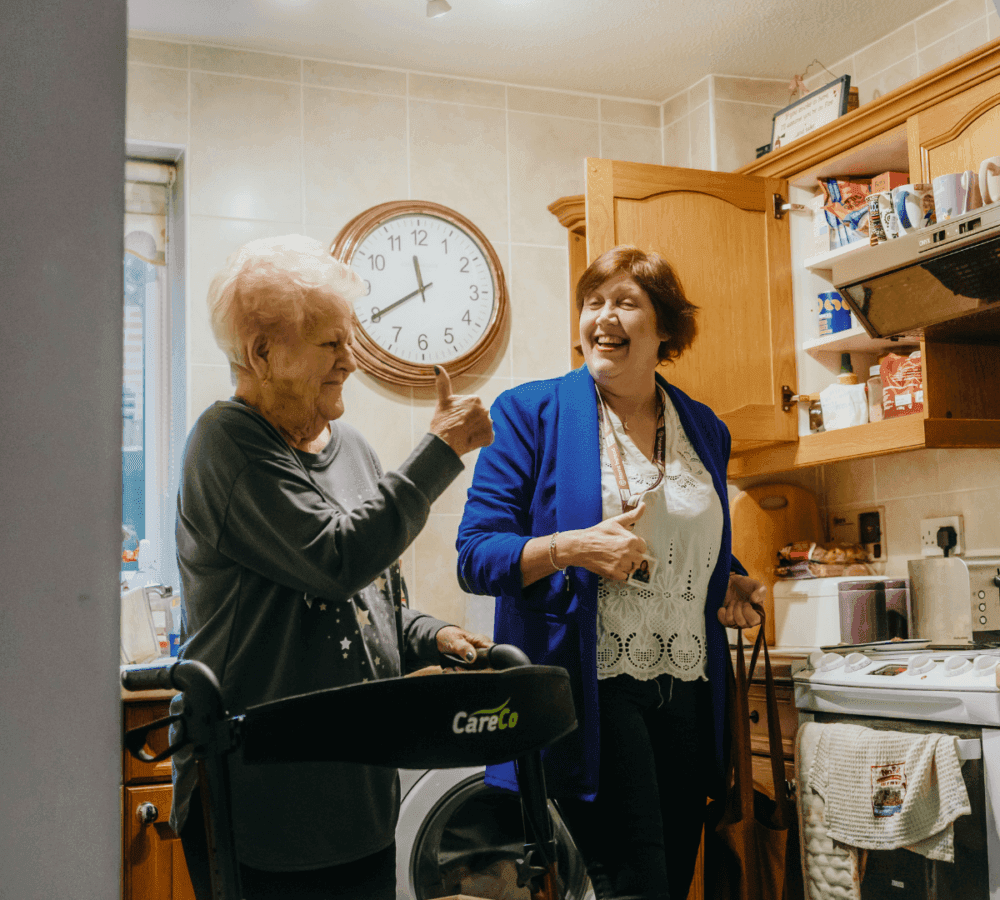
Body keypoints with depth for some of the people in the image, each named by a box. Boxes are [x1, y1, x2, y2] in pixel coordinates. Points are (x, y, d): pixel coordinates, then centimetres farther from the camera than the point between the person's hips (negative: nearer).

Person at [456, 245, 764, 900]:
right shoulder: (531, 413, -3)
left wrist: (735, 585, 5)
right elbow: (477, 555, -7)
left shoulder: (705, 430, 12)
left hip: (687, 693, 5)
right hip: (589, 692, -5)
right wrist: (569, 548, -22)